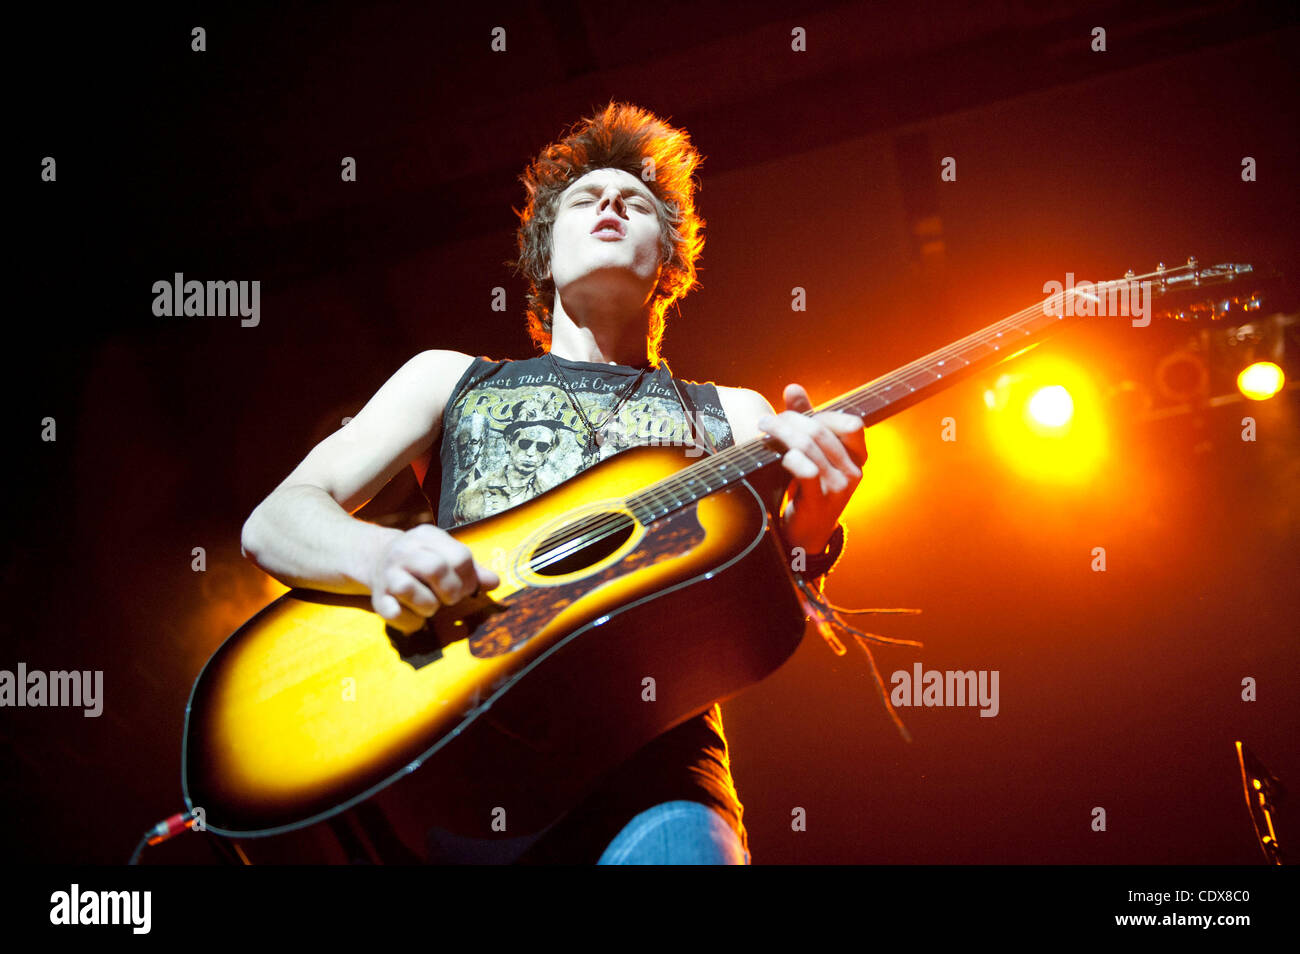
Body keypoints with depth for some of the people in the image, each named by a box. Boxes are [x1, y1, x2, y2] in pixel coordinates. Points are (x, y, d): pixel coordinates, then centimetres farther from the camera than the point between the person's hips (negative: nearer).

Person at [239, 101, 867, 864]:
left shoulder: (733, 415, 24)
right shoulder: (449, 380, 23)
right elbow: (273, 523, 13)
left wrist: (805, 532, -13)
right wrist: (380, 555, -11)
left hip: (648, 754, -1)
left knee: (681, 844, -34)